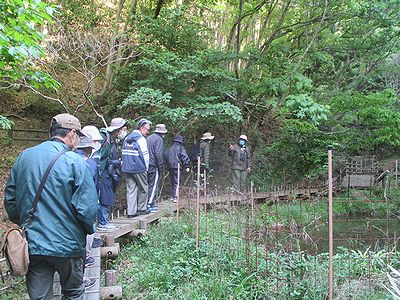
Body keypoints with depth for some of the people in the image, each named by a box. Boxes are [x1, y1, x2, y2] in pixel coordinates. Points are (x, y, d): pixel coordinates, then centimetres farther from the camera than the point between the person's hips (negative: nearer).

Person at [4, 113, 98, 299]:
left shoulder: (23, 158, 2)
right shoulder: (75, 162, -14)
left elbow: (10, 200, 9)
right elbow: (87, 207, -17)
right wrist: (90, 229, 3)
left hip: (32, 244, 4)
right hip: (67, 245, -4)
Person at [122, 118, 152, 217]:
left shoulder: (127, 138, 13)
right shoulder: (141, 139, -12)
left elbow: (124, 153, 17)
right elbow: (145, 155, -13)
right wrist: (146, 168, -1)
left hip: (127, 168, 7)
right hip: (139, 169, -7)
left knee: (131, 189, 7)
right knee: (143, 188, 10)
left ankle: (131, 212, 5)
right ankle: (142, 209, 18)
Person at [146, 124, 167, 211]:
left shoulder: (148, 138, 17)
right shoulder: (159, 139, -9)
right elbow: (158, 154, -17)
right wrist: (160, 167, -12)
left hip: (146, 165, 8)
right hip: (154, 165, -8)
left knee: (148, 184, 15)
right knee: (154, 185, -3)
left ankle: (148, 203, 19)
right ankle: (150, 204, -5)